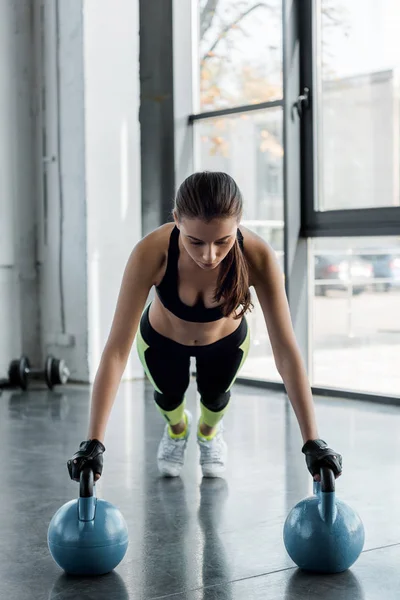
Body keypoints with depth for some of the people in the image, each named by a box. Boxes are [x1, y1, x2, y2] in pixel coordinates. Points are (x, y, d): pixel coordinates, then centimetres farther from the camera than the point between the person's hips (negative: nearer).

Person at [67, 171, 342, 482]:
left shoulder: (258, 256, -41)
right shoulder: (151, 253, -43)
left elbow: (286, 350, -38)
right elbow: (117, 349, -41)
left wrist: (312, 442, -41)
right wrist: (94, 442, -44)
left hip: (226, 340, 1)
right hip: (162, 339, 0)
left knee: (215, 396, 19)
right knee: (169, 395, 18)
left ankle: (209, 432, 57)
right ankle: (177, 429, 56)